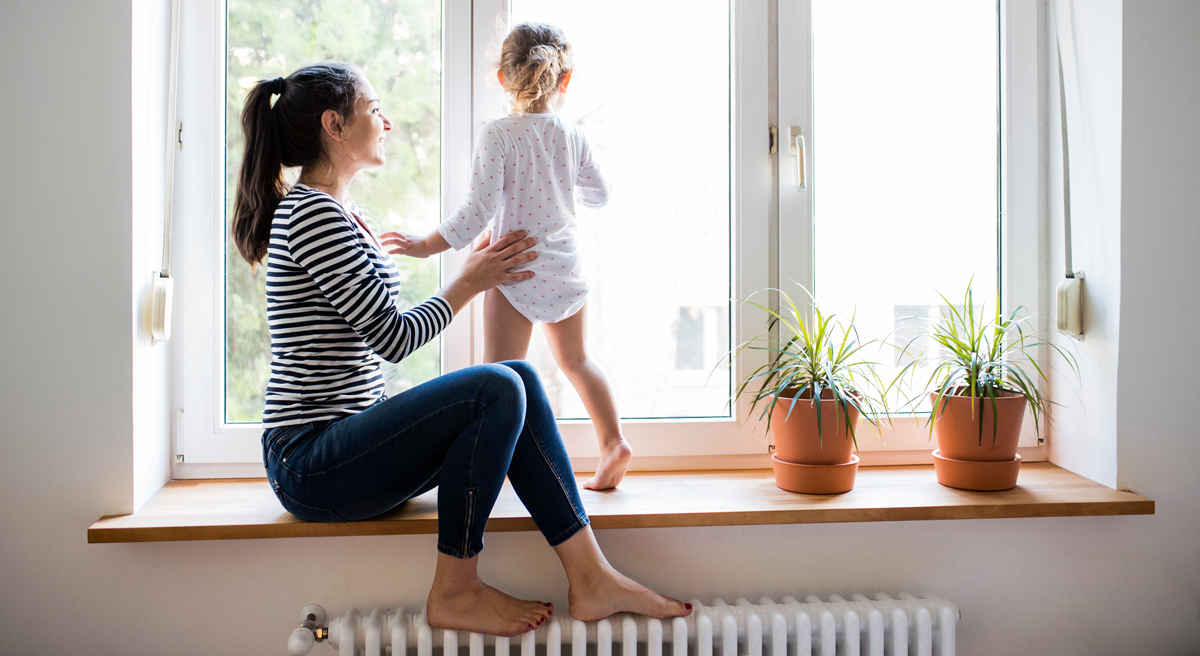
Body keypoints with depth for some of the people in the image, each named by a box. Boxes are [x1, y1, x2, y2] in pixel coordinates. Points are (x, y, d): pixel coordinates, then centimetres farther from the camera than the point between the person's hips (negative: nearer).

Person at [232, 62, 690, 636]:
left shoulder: (342, 217, 18)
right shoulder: (313, 214, -14)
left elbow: (379, 339, 18)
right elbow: (394, 338, -16)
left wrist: (475, 271, 15)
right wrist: (470, 283, -1)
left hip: (344, 446, 10)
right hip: (309, 463, -9)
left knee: (519, 379, -4)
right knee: (497, 390, -24)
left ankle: (590, 578, -8)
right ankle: (454, 593, -10)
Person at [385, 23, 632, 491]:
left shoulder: (497, 136, -13)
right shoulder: (574, 138, 2)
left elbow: (480, 211, -19)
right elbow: (598, 196, 15)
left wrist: (428, 245, -9)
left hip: (516, 271, -5)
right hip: (565, 269, 5)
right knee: (575, 360, 22)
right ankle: (612, 442, 19)